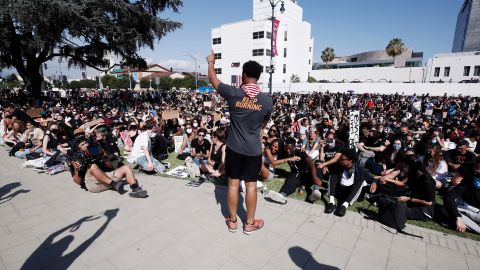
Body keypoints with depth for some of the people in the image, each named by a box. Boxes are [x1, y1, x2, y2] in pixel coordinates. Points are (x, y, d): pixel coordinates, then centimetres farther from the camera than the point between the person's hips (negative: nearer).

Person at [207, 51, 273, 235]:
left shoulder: (233, 93, -10)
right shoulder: (267, 100, -7)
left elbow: (213, 79, 7)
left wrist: (211, 62, 25)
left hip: (234, 147, 0)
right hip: (254, 149, 0)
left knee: (233, 183, 12)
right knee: (251, 185, 11)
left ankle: (232, 221, 27)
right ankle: (250, 223, 25)